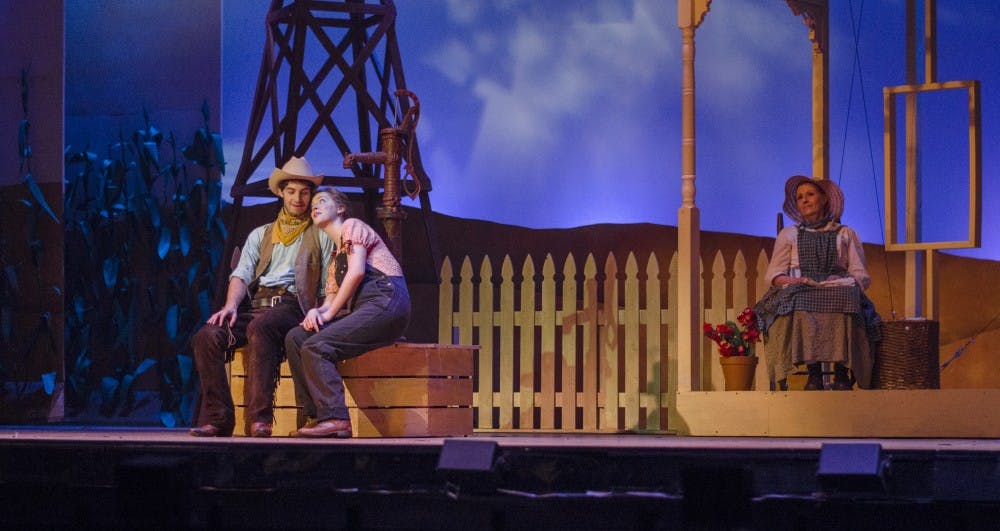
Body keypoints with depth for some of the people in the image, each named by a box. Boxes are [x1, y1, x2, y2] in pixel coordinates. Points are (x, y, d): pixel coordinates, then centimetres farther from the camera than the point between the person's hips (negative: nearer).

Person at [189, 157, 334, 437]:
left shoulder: (321, 235, 17)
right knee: (207, 336, -25)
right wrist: (231, 306, -7)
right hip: (254, 305, 4)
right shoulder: (260, 235, 28)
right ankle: (217, 418, -24)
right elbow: (242, 274, 14)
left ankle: (260, 418, -42)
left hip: (291, 304, -4)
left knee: (259, 328, -40)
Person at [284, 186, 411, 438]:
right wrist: (317, 311, -4)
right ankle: (315, 415, -11)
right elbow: (331, 299, 21)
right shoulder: (336, 257, 31)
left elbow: (357, 272, -9)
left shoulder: (352, 226, 6)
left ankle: (336, 419, -28)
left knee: (315, 346, -22)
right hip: (361, 309, 8)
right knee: (295, 338, -4)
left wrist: (329, 314, -6)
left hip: (386, 300, -8)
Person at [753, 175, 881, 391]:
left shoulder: (846, 235, 23)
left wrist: (843, 281, -10)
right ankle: (813, 370, -40)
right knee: (800, 303, -38)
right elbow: (773, 273, 14)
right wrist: (789, 280, -9)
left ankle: (842, 373, -40)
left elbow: (862, 275, 13)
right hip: (801, 292, 0)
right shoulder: (788, 235, 25)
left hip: (838, 291, 0)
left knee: (845, 296, -38)